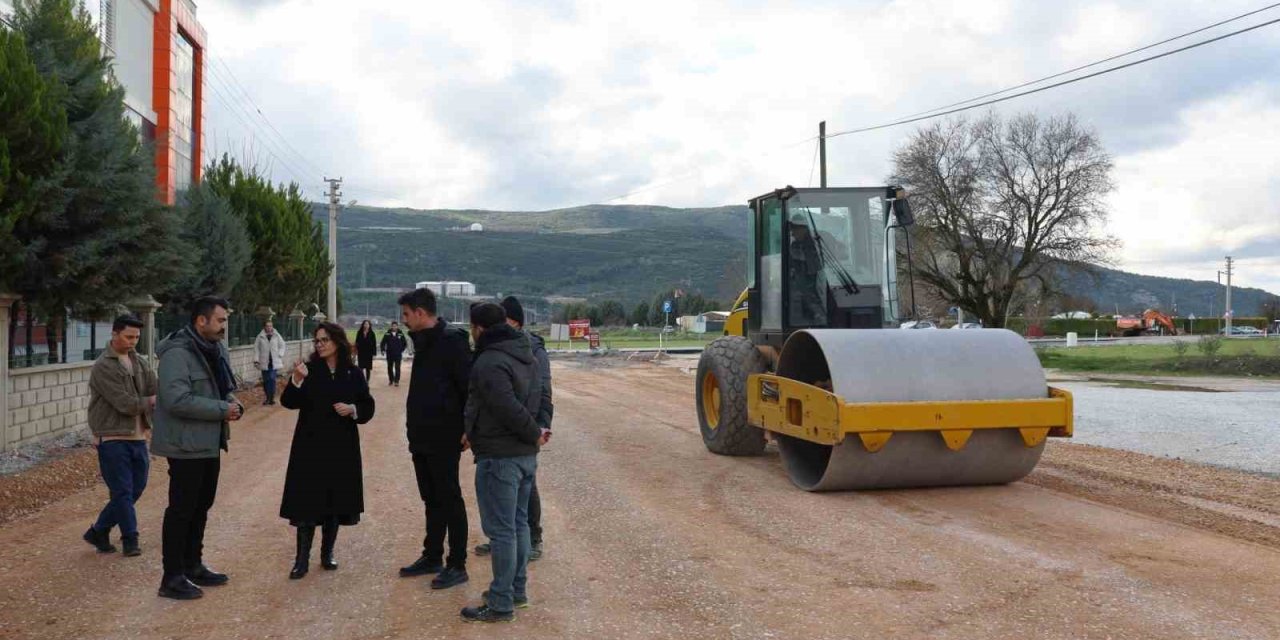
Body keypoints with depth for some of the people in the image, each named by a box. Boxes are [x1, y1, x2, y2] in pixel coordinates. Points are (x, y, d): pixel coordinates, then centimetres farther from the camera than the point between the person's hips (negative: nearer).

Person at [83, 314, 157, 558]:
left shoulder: (139, 362, 11)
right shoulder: (103, 367, -11)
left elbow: (156, 390, 0)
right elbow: (125, 403, -18)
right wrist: (151, 401, -6)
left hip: (138, 437, 7)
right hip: (113, 438, -7)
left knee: (136, 488, 11)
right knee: (123, 491, -3)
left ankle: (98, 532, 25)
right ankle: (130, 539, 8)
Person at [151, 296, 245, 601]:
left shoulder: (218, 350, 9)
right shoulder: (177, 353, -20)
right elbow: (178, 400, -28)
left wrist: (232, 401, -1)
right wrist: (222, 409, -23)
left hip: (210, 444, 9)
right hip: (186, 445, -9)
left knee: (201, 507, 19)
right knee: (181, 510, -1)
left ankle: (193, 566, 33)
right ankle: (172, 578, 9)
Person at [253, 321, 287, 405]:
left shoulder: (277, 336, 1)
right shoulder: (260, 336, -2)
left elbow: (282, 345, 11)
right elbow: (256, 348, 1)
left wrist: (280, 355, -1)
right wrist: (256, 360, -4)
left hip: (274, 362, -1)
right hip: (264, 362, 1)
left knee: (272, 379, -9)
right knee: (266, 380, 7)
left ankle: (272, 397, -3)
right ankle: (268, 397, 18)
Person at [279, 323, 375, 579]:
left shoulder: (353, 374, 2)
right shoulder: (309, 370, -1)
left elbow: (368, 407, 6)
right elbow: (289, 402, -12)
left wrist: (353, 409, -14)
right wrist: (296, 380, -29)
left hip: (342, 448, 2)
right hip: (310, 446, -1)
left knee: (336, 501, 8)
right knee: (307, 501, -2)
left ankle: (327, 553, 23)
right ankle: (302, 558, 6)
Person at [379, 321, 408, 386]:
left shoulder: (400, 334, -1)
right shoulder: (387, 334, -1)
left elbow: (405, 343, 7)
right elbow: (383, 343, 2)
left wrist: (401, 350, 4)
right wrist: (382, 350, -8)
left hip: (398, 355, -1)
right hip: (389, 355, 1)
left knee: (397, 368, -5)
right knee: (390, 368, 10)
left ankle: (396, 381, -2)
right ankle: (391, 380, 23)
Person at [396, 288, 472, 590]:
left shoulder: (452, 340, -16)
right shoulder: (423, 341, 12)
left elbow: (470, 386, -19)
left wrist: (467, 429, -20)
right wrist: (415, 428, 16)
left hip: (444, 438, -9)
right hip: (422, 437, 9)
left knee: (449, 500, -1)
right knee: (431, 500, 17)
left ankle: (457, 565, 8)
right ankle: (432, 557, 28)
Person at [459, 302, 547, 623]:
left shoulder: (488, 363, -20)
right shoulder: (526, 355, 10)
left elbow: (509, 408, -27)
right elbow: (541, 397, 14)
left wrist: (534, 432, -13)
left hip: (499, 457, -9)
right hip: (526, 454, 9)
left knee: (500, 530, -2)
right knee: (518, 523, 18)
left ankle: (501, 603, 6)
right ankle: (518, 590, 28)